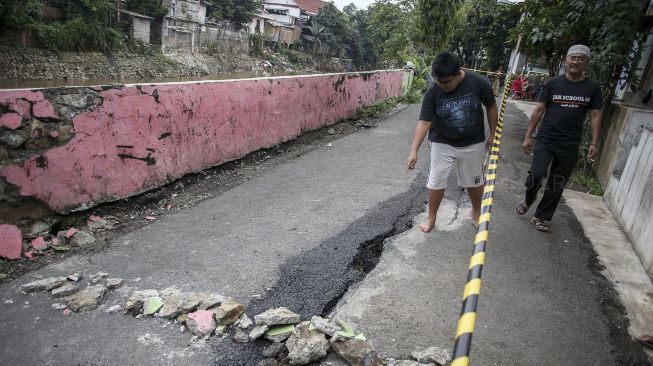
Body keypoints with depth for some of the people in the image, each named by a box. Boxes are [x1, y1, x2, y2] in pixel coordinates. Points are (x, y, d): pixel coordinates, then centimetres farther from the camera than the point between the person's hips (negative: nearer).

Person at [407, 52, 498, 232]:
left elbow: (491, 107, -4)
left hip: (473, 143, 1)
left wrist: (492, 134, 2)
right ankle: (431, 218, 24)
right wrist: (413, 150, -33)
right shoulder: (432, 93, -20)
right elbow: (424, 122, -23)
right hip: (442, 144, 0)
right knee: (436, 182, 3)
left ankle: (476, 212, 42)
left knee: (475, 181, 16)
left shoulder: (478, 83, -19)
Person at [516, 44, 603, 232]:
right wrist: (528, 136, -3)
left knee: (556, 186, 6)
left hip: (570, 146, 2)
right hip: (545, 140, -1)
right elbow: (538, 111, 1)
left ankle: (541, 217, 22)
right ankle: (528, 199, 14)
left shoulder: (592, 88, 3)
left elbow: (595, 115, 5)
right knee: (536, 174, -17)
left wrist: (594, 143, -2)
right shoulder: (552, 83, 0)